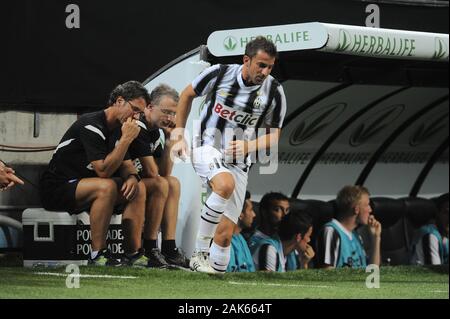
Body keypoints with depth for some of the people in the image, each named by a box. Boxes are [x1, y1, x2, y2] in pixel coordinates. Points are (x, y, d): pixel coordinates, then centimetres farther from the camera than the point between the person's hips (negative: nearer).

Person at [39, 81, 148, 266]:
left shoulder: (117, 127, 8)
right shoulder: (91, 126, -22)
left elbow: (125, 163, 13)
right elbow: (103, 170, -28)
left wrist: (132, 177, -11)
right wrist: (126, 139, -28)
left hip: (84, 184, 10)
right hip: (57, 188, -10)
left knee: (138, 188, -2)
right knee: (106, 186, -35)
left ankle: (133, 253, -7)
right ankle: (97, 255, -30)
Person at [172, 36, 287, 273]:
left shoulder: (274, 92, -7)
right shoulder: (219, 74, -11)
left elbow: (273, 135, 3)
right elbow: (187, 95, 7)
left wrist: (249, 146, -17)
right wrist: (179, 136, 7)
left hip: (238, 162, 3)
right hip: (207, 148, -3)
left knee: (224, 234, -4)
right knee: (225, 184, -35)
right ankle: (201, 249, -22)